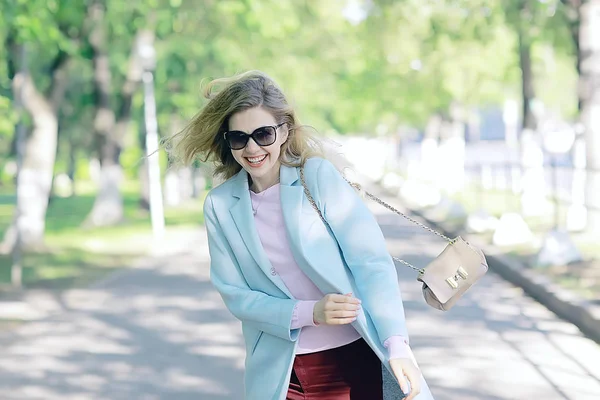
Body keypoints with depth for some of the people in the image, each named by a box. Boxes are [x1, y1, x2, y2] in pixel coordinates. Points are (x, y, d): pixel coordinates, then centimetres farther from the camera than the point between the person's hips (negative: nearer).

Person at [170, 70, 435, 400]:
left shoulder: (320, 176, -6)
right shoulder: (220, 206, 1)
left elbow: (370, 261, -12)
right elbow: (235, 295, -1)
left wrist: (396, 344, -23)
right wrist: (310, 313, -16)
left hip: (357, 359, -1)